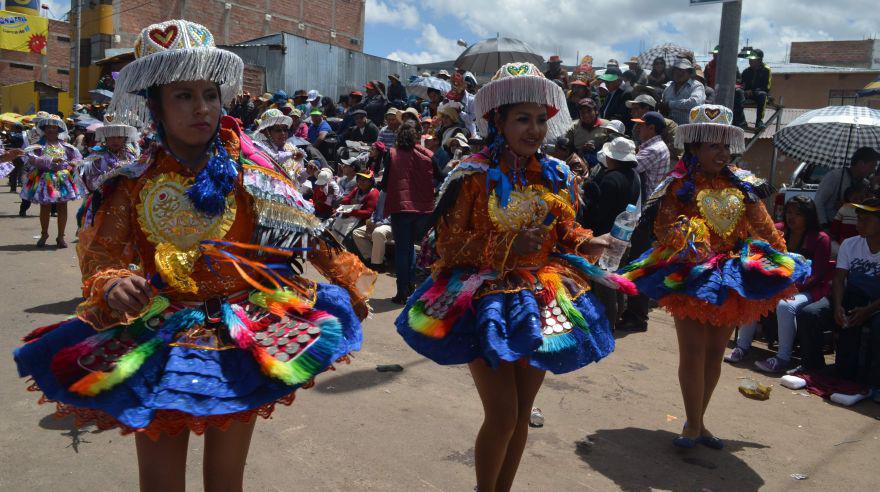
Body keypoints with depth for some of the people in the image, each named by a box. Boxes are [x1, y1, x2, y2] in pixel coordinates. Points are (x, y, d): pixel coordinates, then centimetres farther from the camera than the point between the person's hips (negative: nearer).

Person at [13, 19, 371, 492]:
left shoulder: (247, 171, -6)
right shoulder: (133, 178, -4)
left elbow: (309, 230, -3)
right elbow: (100, 254, -2)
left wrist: (351, 286, 0)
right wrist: (113, 285, -25)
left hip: (241, 333, 0)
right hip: (159, 333, 1)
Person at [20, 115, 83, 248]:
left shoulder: (65, 145, 9)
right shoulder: (39, 145, -1)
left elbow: (77, 155, 10)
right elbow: (30, 157, -15)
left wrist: (74, 162, -12)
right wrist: (50, 161, -26)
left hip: (63, 179, 2)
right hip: (45, 179, -2)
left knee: (62, 207, 3)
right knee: (45, 207, 7)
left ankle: (61, 237, 13)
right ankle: (44, 234, 26)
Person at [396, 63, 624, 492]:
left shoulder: (555, 176, 4)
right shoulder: (474, 176, -11)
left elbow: (565, 233, 11)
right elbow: (448, 245, -12)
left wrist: (586, 243, -11)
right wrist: (507, 244, -25)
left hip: (541, 298, 5)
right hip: (487, 299, -5)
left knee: (522, 412, 14)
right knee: (502, 415, -6)